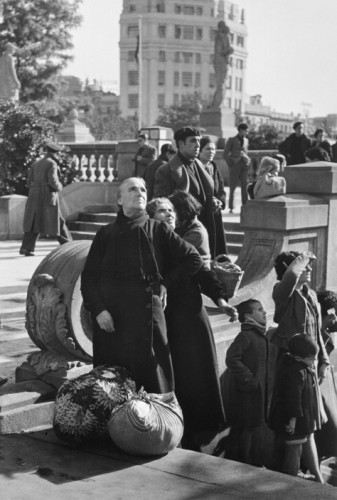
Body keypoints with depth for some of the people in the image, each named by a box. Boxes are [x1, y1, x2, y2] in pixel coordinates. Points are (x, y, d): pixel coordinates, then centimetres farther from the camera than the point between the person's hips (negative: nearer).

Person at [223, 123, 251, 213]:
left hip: (244, 166, 4)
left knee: (245, 187, 0)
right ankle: (231, 208, 6)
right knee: (232, 187, 0)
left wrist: (248, 162, 10)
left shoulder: (246, 140, 15)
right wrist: (230, 164, -4)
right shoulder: (232, 140, 1)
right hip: (235, 165, -4)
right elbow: (226, 154, 0)